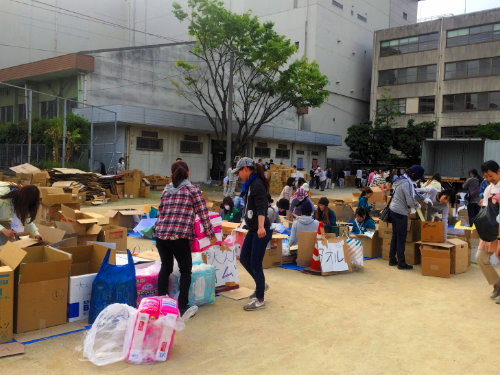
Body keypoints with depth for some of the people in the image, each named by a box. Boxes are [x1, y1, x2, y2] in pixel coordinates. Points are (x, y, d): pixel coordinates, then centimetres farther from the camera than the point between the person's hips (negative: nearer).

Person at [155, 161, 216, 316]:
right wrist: (211, 235, 6)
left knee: (165, 267, 21)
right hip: (180, 236, -4)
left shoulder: (166, 190, 16)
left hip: (160, 234, 5)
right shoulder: (193, 190, 2)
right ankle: (182, 306, 12)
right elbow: (203, 214, 0)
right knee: (185, 270, 12)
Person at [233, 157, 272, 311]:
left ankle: (260, 300, 10)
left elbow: (261, 207, -28)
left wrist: (261, 227, -40)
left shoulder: (257, 184, -16)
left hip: (261, 231, -10)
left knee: (255, 264, -3)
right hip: (253, 229, 10)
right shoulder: (249, 185, 12)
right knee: (244, 259, 15)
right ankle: (261, 284, 35)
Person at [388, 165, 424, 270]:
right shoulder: (407, 183, -20)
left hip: (393, 210, 10)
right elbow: (410, 202, -20)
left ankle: (392, 259, 24)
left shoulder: (402, 179, 9)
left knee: (395, 236, 16)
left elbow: (413, 192, 20)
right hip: (400, 213, -9)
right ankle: (401, 263, 6)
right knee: (401, 238, -1)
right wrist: (418, 205, 0)